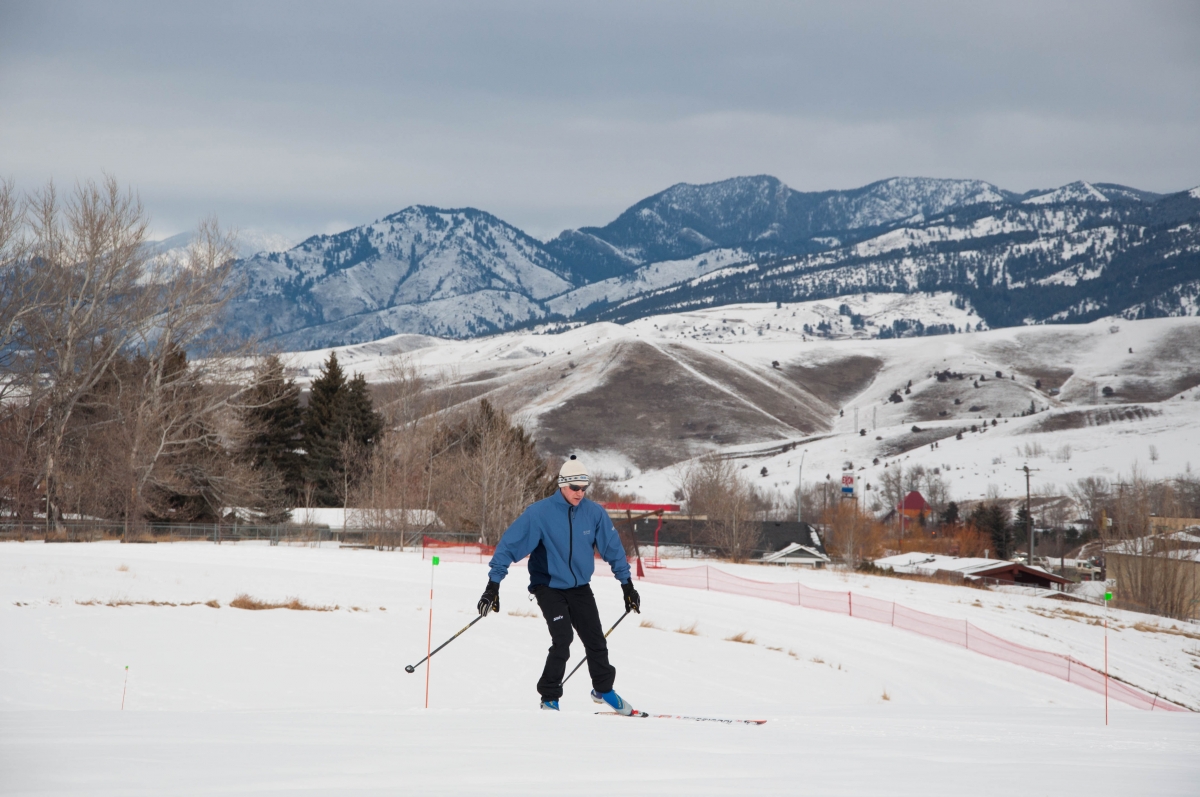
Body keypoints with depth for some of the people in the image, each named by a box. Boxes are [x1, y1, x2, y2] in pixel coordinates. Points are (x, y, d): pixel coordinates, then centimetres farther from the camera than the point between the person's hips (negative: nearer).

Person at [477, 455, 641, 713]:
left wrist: (627, 585, 5)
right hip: (549, 585, -4)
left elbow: (613, 548, 3)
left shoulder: (594, 513, -9)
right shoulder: (539, 513, -19)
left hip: (580, 587, 4)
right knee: (562, 639, -18)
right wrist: (493, 585, -23)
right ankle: (549, 698, -3)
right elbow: (509, 545, -19)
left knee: (596, 641, 6)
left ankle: (603, 689, 32)